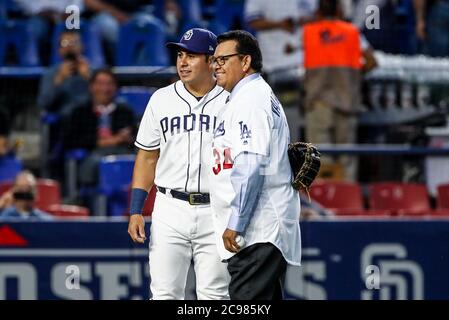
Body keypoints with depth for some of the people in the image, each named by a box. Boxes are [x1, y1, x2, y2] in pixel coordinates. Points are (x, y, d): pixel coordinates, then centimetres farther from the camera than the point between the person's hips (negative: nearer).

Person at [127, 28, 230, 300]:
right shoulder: (161, 100, 7)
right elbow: (147, 157, 11)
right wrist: (136, 211, 3)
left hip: (216, 213, -2)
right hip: (170, 211, 2)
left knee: (214, 296, 1)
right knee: (165, 294, -1)